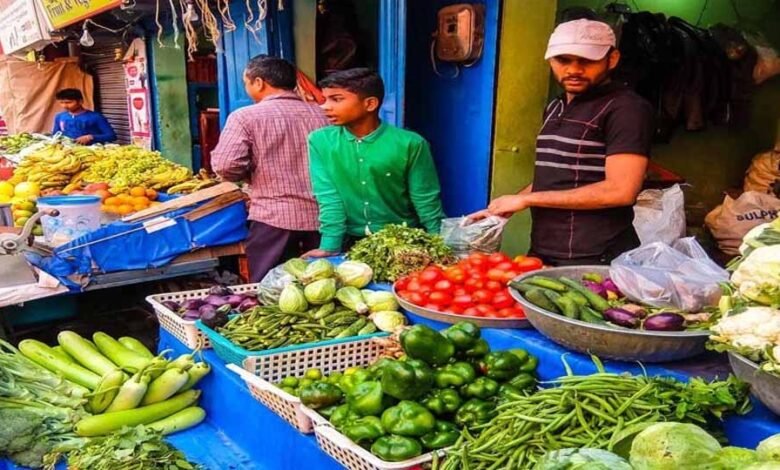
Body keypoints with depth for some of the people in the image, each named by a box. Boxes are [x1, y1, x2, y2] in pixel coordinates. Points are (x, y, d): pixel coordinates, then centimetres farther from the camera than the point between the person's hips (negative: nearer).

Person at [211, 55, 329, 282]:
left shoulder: (246, 116, -5)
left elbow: (225, 166, -13)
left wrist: (251, 173, 7)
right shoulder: (319, 114, 6)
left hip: (273, 217, -4)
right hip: (321, 217, 4)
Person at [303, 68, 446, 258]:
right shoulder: (320, 141, -5)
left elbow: (427, 203, -6)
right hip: (350, 242, 2)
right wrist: (330, 246, -16)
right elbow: (328, 198, -7)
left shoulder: (410, 144, -11)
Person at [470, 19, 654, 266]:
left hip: (595, 261, -7)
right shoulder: (555, 108, 13)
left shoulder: (626, 108, -12)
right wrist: (503, 208, 7)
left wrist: (526, 199, -17)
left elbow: (621, 190, -21)